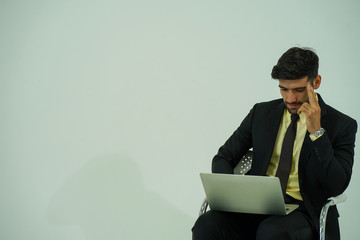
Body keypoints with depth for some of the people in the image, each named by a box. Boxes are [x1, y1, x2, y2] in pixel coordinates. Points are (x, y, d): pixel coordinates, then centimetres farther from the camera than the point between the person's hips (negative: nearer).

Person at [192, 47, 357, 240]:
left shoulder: (342, 125, 0)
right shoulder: (261, 113, 12)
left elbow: (337, 187, -10)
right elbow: (223, 158, 14)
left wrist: (316, 131, -16)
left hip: (301, 211, -3)